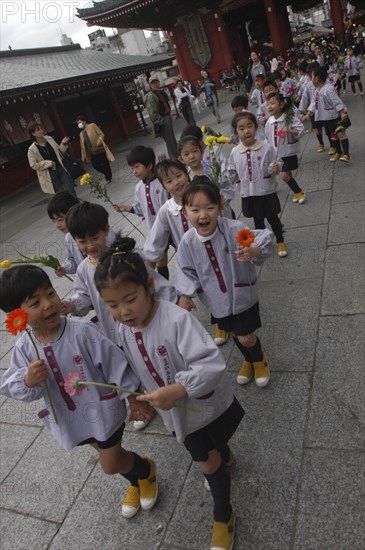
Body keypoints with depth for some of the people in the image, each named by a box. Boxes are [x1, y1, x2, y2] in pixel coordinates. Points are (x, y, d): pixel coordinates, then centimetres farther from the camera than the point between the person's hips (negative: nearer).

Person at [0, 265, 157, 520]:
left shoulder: (82, 331, -27)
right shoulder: (24, 349, -14)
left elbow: (115, 364, -19)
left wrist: (133, 399, -11)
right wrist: (28, 381, -33)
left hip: (103, 410, -5)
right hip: (71, 419, 5)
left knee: (111, 465, 9)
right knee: (110, 456, 27)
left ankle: (147, 470, 44)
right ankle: (136, 483, 57)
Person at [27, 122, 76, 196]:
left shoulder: (49, 139, 1)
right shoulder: (32, 149, -13)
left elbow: (59, 151, 13)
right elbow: (33, 165, -14)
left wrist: (63, 144, -7)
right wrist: (49, 163, -16)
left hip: (60, 169, 4)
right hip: (49, 175, -4)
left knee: (71, 190, 2)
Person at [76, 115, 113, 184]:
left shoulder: (92, 125, -1)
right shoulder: (81, 134, 13)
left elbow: (101, 134, -6)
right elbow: (82, 146, 13)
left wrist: (99, 142, -21)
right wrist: (84, 156, 8)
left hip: (99, 149, -5)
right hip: (92, 153, 5)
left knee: (105, 164, 1)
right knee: (95, 166, 1)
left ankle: (108, 178, 19)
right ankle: (108, 174, 24)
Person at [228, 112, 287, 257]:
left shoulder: (266, 148, -12)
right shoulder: (235, 152, -5)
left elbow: (273, 167, -7)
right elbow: (232, 172, 6)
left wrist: (275, 169, -27)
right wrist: (231, 177, -13)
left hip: (266, 192, -2)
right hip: (248, 194, 2)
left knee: (272, 217, 12)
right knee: (257, 220, 18)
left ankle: (280, 242, 33)